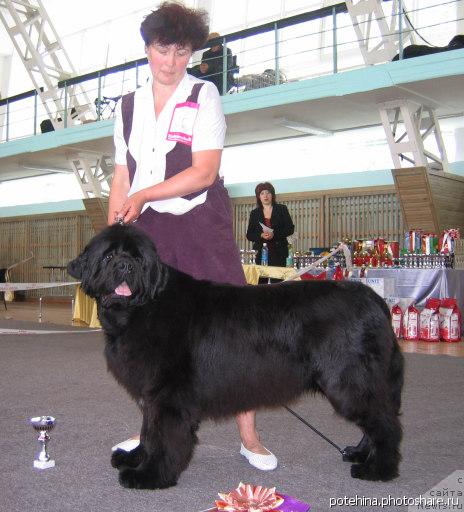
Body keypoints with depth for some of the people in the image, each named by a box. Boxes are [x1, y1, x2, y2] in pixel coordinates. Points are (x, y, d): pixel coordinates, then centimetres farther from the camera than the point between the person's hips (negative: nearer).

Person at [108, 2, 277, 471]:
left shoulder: (203, 95, -1)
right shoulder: (128, 106, 11)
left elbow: (204, 172, -11)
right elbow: (121, 179, 12)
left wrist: (142, 196, -13)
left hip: (201, 223, -4)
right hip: (148, 227, 4)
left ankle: (249, 436, 5)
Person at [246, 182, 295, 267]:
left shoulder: (282, 209, 9)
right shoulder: (254, 213, 13)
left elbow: (290, 229, 3)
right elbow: (249, 235, 10)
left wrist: (274, 234, -12)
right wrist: (261, 235, -11)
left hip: (279, 252, -1)